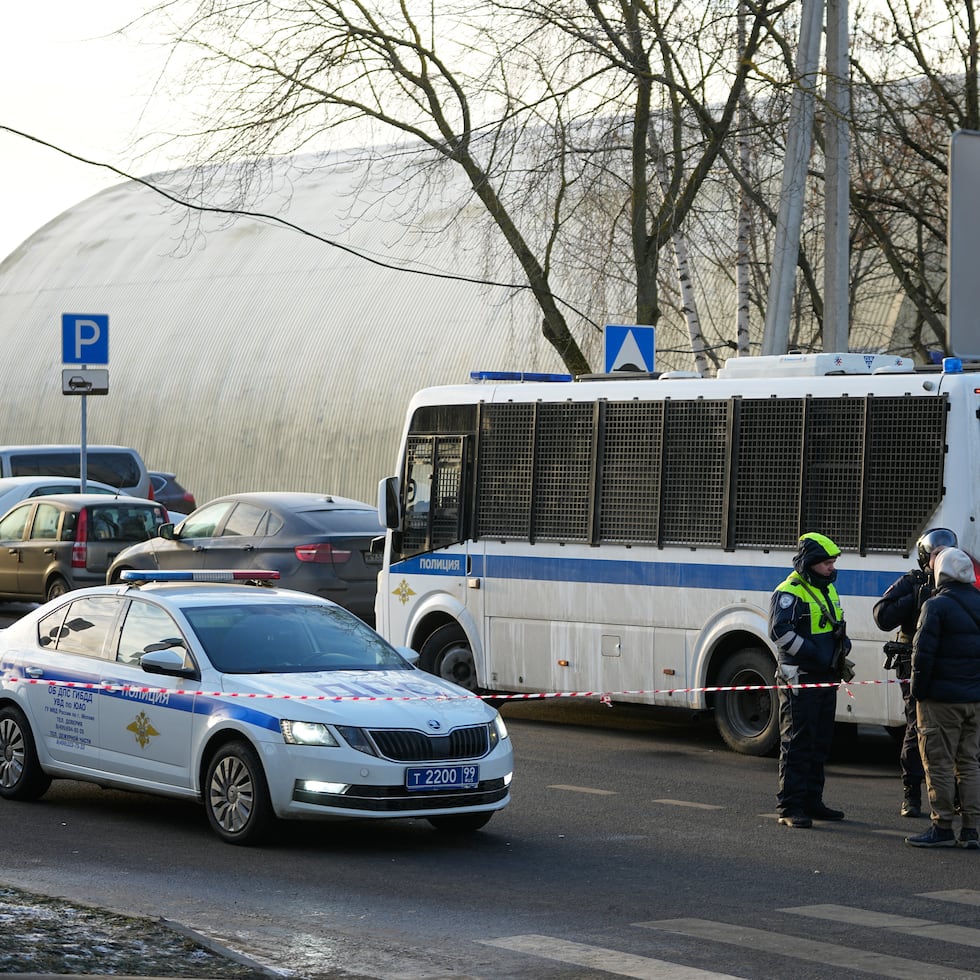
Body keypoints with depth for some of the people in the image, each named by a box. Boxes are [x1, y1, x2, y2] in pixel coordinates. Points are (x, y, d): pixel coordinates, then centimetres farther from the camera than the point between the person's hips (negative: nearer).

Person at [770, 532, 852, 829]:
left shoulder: (828, 590, 16)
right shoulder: (788, 593, -12)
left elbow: (838, 628, 28)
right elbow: (780, 632, -22)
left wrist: (843, 649, 7)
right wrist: (816, 655, -21)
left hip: (826, 680, 9)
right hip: (799, 681, -9)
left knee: (820, 743, 13)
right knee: (797, 743, -8)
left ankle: (812, 802, 22)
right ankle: (790, 807, -5)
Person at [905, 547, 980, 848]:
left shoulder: (937, 606, -12)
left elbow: (923, 653, -16)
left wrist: (918, 691, -8)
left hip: (942, 699, -7)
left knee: (939, 763, -1)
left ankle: (943, 828, -1)